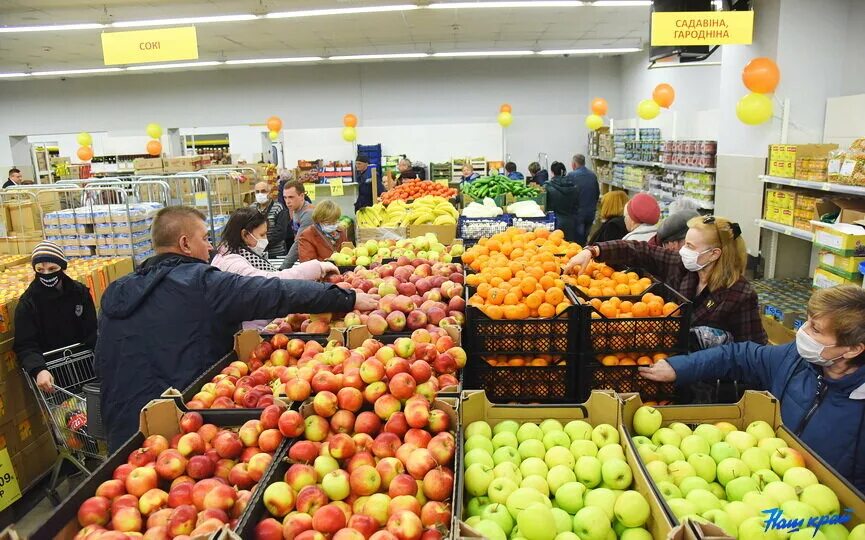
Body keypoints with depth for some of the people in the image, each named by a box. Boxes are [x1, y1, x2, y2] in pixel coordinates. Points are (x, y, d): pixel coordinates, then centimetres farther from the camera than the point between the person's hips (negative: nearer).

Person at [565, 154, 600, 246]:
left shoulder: (571, 175, -13)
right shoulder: (593, 175, 4)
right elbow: (598, 194, 12)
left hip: (578, 212, -5)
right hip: (591, 212, 5)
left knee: (578, 239, 2)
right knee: (585, 237, 17)